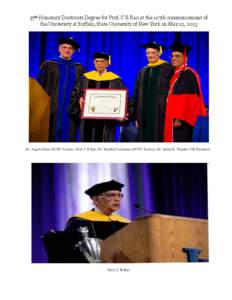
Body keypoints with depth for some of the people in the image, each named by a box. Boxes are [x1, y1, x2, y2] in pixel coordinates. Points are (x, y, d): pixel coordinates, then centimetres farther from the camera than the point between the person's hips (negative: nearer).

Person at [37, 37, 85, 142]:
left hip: (70, 108, 2)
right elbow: (40, 86, 2)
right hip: (52, 108, -2)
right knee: (51, 134, -4)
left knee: (68, 136, -1)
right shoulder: (49, 65, 4)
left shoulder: (78, 68, 11)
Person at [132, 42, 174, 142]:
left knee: (160, 139, -7)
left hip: (161, 114, -5)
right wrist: (137, 116, 11)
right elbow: (137, 95, 17)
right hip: (145, 115, 5)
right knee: (145, 138, 4)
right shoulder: (142, 72, 15)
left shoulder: (168, 68, -1)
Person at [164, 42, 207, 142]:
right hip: (174, 118, 10)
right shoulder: (175, 74, 17)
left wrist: (180, 119, -23)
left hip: (181, 120, -10)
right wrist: (174, 118, 16)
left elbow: (190, 100, -19)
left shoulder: (189, 74, -11)